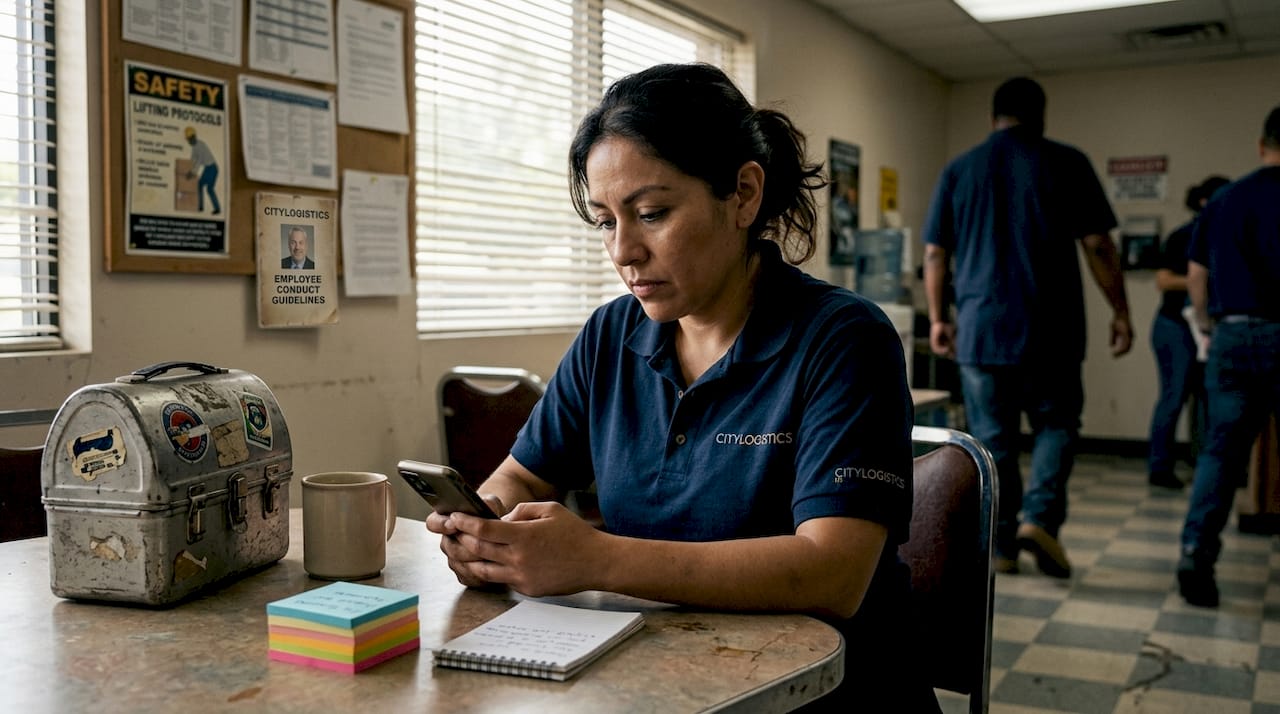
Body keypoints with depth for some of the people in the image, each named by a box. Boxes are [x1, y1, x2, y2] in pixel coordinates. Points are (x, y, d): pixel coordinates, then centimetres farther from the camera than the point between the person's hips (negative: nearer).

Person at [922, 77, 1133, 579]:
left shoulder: (958, 171, 8)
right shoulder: (1066, 163, 0)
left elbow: (935, 254, 8)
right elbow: (1098, 246, -2)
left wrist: (937, 318, 16)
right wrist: (1120, 313, 6)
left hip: (979, 328, 2)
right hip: (1049, 328, -2)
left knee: (991, 438, 9)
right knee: (1055, 424, 12)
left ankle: (1001, 546, 14)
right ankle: (1040, 516, -7)